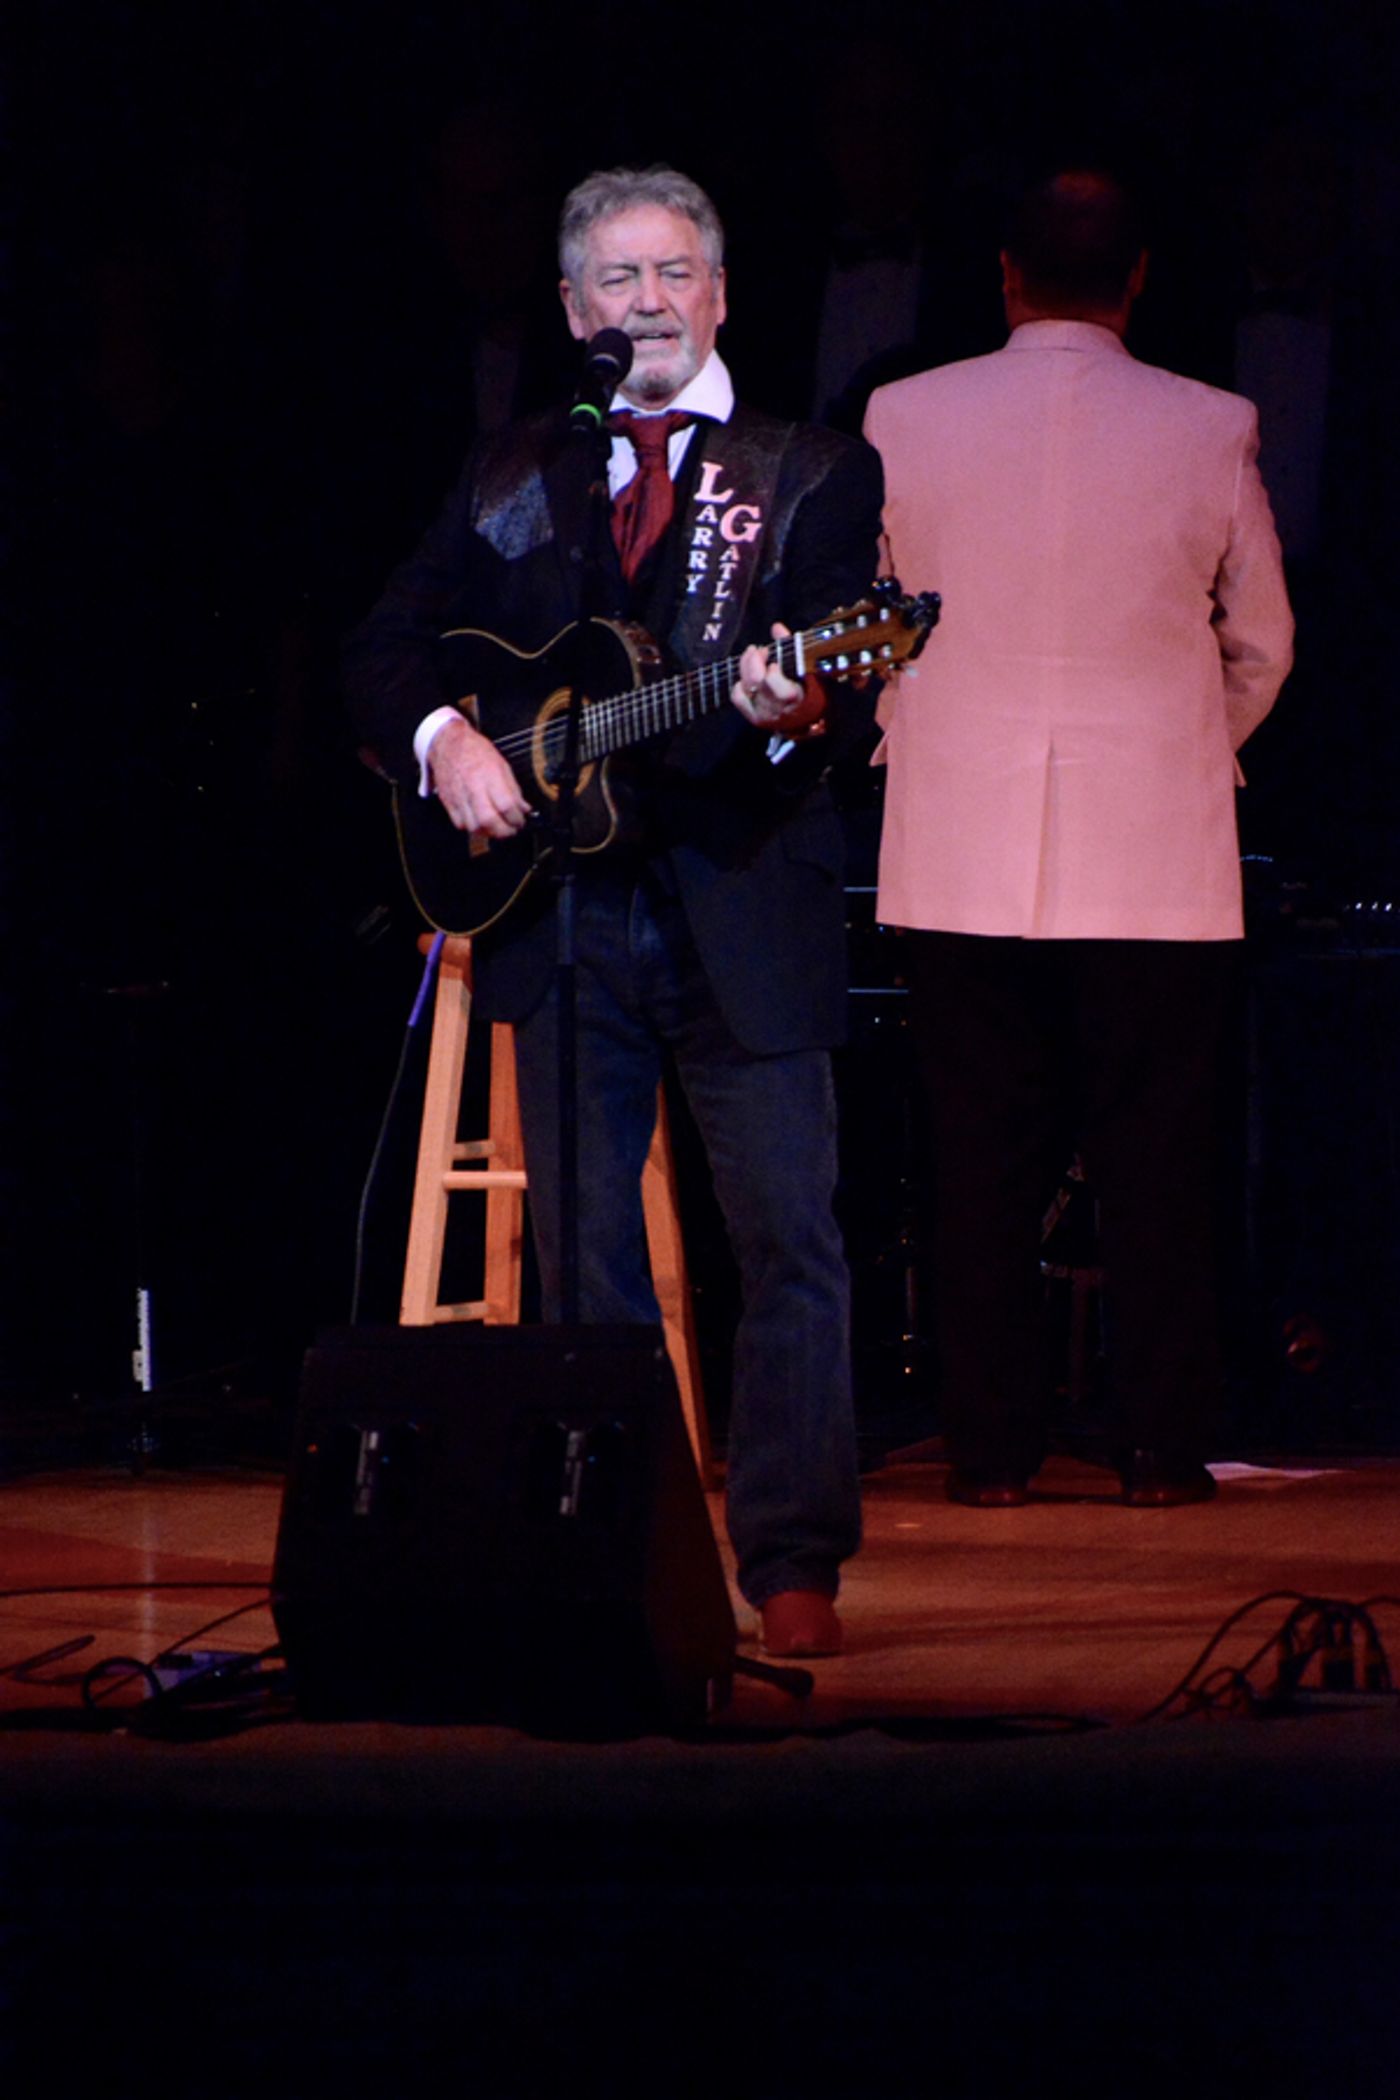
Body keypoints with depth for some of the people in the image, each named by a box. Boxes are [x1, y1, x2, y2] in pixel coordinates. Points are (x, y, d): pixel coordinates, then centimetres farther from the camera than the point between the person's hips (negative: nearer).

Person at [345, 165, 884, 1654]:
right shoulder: (511, 476, 14)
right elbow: (388, 641, 14)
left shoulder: (814, 476, 3)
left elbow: (849, 690, -7)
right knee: (579, 1251, 6)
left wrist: (797, 712, -30)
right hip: (564, 913, 3)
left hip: (745, 909, -3)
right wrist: (443, 739, -6)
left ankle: (792, 1565, -1)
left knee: (788, 1238, -6)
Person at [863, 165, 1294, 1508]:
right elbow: (1261, 647, 9)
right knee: (1154, 1163, 4)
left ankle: (993, 1449, 5)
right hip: (1158, 857, -1)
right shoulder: (1208, 431, -1)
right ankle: (1158, 1447, 5)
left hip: (961, 853, 1)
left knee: (983, 1160, 5)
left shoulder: (906, 420, -1)